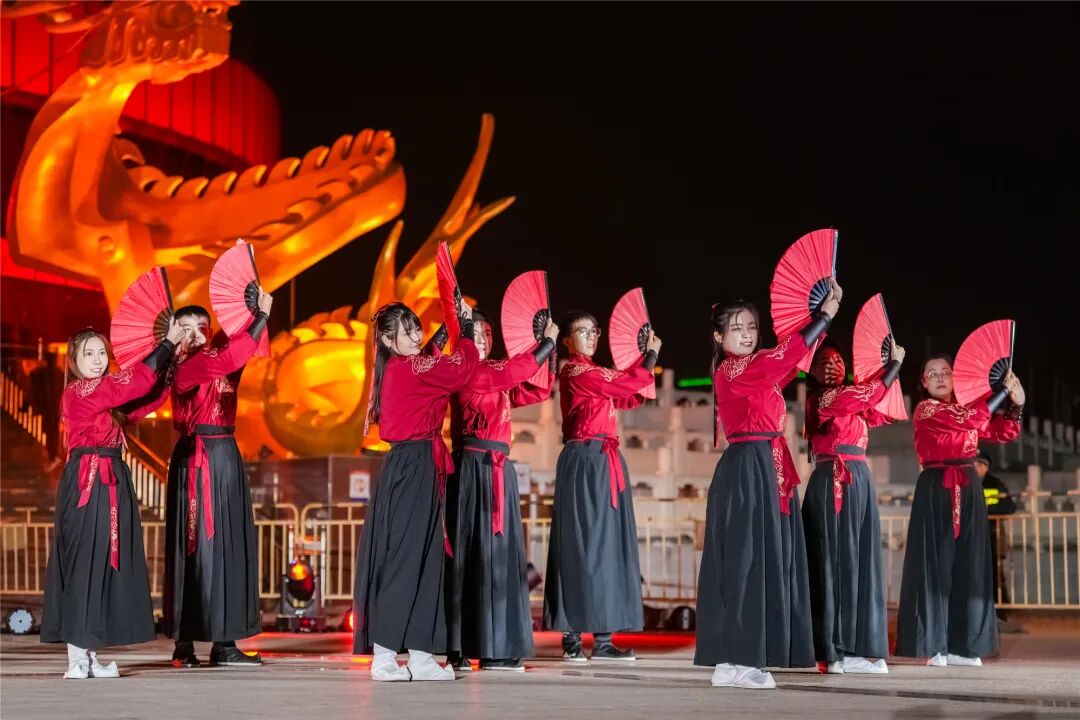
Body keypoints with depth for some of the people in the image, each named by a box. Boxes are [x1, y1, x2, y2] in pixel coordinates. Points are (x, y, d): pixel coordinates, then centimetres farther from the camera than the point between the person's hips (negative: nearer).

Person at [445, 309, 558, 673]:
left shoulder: (495, 376, 17)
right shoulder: (466, 373, -8)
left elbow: (537, 390, 18)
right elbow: (514, 371, -20)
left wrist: (550, 349, 8)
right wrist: (547, 341, -10)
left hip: (498, 468, 9)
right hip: (473, 468, -9)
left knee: (499, 554, 7)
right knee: (471, 552, -9)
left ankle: (496, 648, 9)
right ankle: (461, 649, -7)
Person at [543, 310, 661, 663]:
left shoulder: (593, 373, 18)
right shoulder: (576, 372, -9)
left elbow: (627, 398, 18)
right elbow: (628, 384, -12)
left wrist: (646, 357, 13)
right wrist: (652, 354, 3)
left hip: (604, 462, 9)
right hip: (584, 461, -9)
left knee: (606, 544, 7)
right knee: (583, 544, -8)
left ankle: (602, 637, 8)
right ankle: (573, 637, -7)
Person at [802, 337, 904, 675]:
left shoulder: (850, 400, 20)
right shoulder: (823, 398, -6)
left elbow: (883, 413, 21)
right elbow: (872, 392, -5)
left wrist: (893, 364, 17)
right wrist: (895, 361, 9)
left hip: (858, 481, 9)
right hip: (833, 482, -9)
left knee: (859, 560, 5)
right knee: (835, 559, -10)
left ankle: (853, 648, 6)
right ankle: (832, 650, -10)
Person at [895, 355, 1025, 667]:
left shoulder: (967, 407, 17)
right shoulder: (924, 410, -2)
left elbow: (1004, 433, 12)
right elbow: (966, 419, -17)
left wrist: (1015, 404, -4)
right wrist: (998, 390, -12)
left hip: (968, 489, 6)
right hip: (936, 489, -6)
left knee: (969, 564, 3)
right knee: (936, 562, -7)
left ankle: (962, 644, 5)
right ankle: (934, 645, -6)